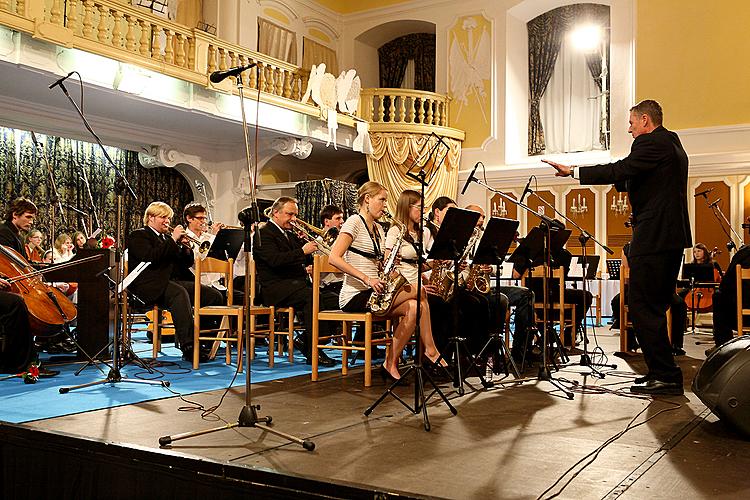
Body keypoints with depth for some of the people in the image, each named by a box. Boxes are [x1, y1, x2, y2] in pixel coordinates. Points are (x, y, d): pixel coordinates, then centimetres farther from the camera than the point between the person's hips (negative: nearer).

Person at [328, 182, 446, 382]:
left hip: (373, 292, 8)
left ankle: (391, 365, -13)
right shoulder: (354, 222, -7)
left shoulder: (377, 229, 19)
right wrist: (366, 278, -23)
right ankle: (430, 351, -7)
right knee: (419, 291, -17)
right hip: (354, 296, -8)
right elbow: (334, 258, -18)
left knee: (413, 308, -17)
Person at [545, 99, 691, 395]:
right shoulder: (673, 145, 22)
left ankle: (665, 376, -6)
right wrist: (622, 180, 15)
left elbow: (619, 170, -19)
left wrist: (573, 171, -14)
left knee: (642, 307, -8)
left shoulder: (651, 143, -9)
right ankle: (663, 373, 21)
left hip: (653, 237, -11)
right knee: (656, 307, 15)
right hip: (673, 237, 11)